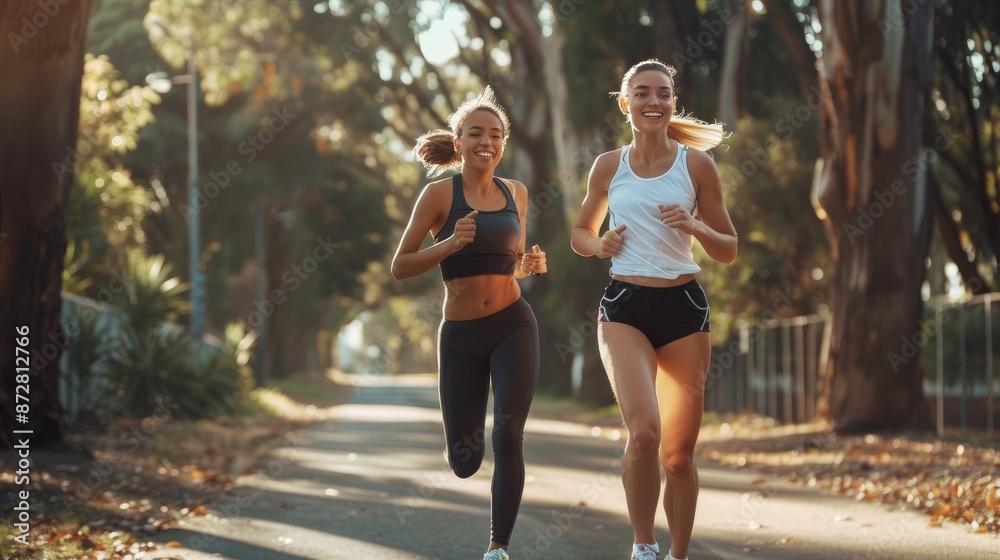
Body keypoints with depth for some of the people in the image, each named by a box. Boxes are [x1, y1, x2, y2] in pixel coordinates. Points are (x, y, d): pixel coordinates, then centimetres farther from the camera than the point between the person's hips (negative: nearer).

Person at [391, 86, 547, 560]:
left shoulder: (515, 193, 8)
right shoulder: (440, 193, -5)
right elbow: (400, 267, -5)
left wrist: (530, 265, -1)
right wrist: (450, 243, -19)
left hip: (513, 326, 2)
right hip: (460, 336, -2)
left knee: (507, 438, -13)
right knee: (464, 463, 5)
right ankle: (464, 437, 44)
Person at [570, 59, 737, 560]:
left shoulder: (696, 164, 3)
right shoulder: (609, 166, 6)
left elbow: (728, 250, 7)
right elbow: (580, 232, 20)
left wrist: (694, 227, -13)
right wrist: (599, 245, -2)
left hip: (684, 309, 1)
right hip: (624, 308, -1)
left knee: (678, 454, 5)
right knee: (644, 432, -24)